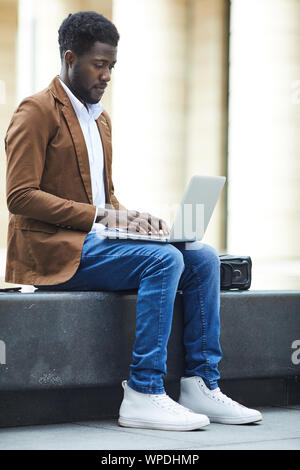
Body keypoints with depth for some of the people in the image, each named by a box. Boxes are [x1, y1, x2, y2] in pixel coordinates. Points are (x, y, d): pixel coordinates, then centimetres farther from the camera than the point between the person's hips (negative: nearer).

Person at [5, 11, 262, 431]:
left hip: (93, 239, 9)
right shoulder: (37, 112, -6)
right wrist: (98, 215, -19)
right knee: (164, 260, -28)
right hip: (53, 248, -9)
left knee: (203, 258, -7)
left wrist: (128, 217, 2)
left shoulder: (100, 119, 22)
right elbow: (20, 196, -15)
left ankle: (201, 385, -9)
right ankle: (143, 396, -29)